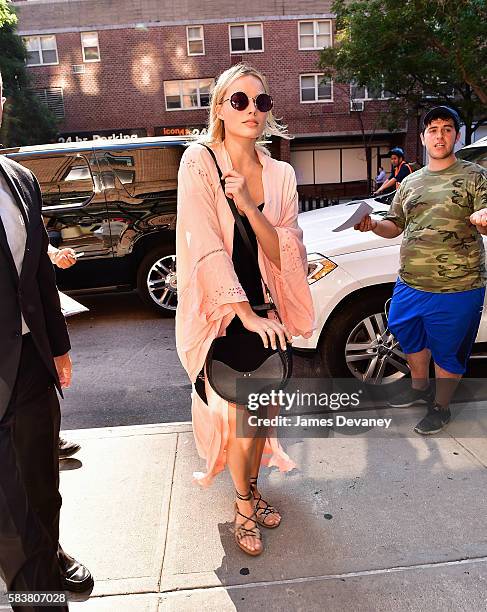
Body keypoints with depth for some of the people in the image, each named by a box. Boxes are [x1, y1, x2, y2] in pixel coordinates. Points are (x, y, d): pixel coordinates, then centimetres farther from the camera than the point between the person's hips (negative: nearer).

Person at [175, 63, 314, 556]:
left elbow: (286, 255, -5)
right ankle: (244, 506, 31)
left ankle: (250, 486, 44)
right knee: (242, 421, 1)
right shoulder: (199, 162, -10)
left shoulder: (280, 174, 2)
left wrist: (249, 206, -19)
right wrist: (246, 314, -21)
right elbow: (207, 248, -18)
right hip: (219, 313, -4)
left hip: (263, 310, 5)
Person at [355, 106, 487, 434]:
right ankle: (420, 388, 46)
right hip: (410, 284, 6)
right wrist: (374, 225, -4)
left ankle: (440, 407, 30)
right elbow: (395, 226, 17)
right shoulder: (410, 182, 13)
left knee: (447, 352, 8)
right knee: (409, 338, 21)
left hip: (456, 288, -5)